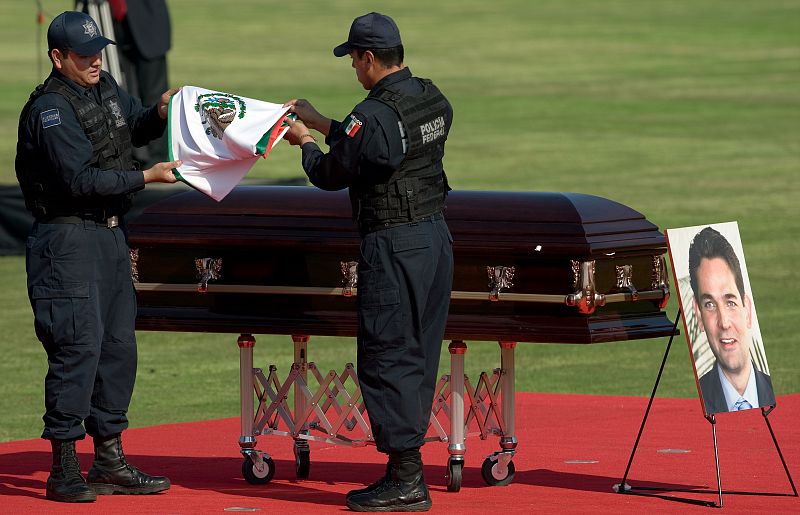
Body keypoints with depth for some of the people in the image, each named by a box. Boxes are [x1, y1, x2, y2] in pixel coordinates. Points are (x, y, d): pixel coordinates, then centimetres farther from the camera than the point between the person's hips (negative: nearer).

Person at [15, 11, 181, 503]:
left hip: (111, 236, 9)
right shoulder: (50, 110, -16)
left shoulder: (106, 89, 11)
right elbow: (81, 180, -22)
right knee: (78, 347, -12)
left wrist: (160, 113, 5)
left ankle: (110, 462, 18)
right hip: (68, 237, -9)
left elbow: (136, 126, 27)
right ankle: (64, 470, -8)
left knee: (118, 347, 10)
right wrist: (146, 177, -21)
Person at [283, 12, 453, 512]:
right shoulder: (434, 100, 8)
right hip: (437, 235, 9)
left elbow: (331, 175, -7)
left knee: (386, 359, -4)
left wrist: (306, 143, 14)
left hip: (394, 246, -9)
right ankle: (406, 473, 16)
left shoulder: (374, 115, -19)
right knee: (418, 356, 12)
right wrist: (320, 123, 30)